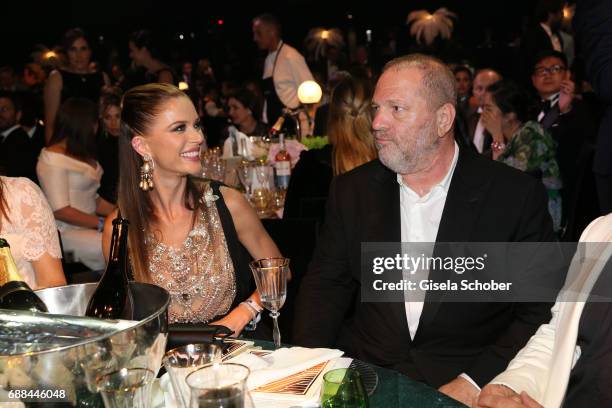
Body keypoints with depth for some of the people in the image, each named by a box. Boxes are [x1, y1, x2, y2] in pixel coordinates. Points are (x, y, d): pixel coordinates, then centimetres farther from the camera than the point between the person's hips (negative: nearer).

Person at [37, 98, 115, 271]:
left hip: (89, 226, 8)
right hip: (67, 231, -8)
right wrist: (102, 223, -16)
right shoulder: (52, 158, -7)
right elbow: (60, 210, -14)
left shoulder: (82, 154, 20)